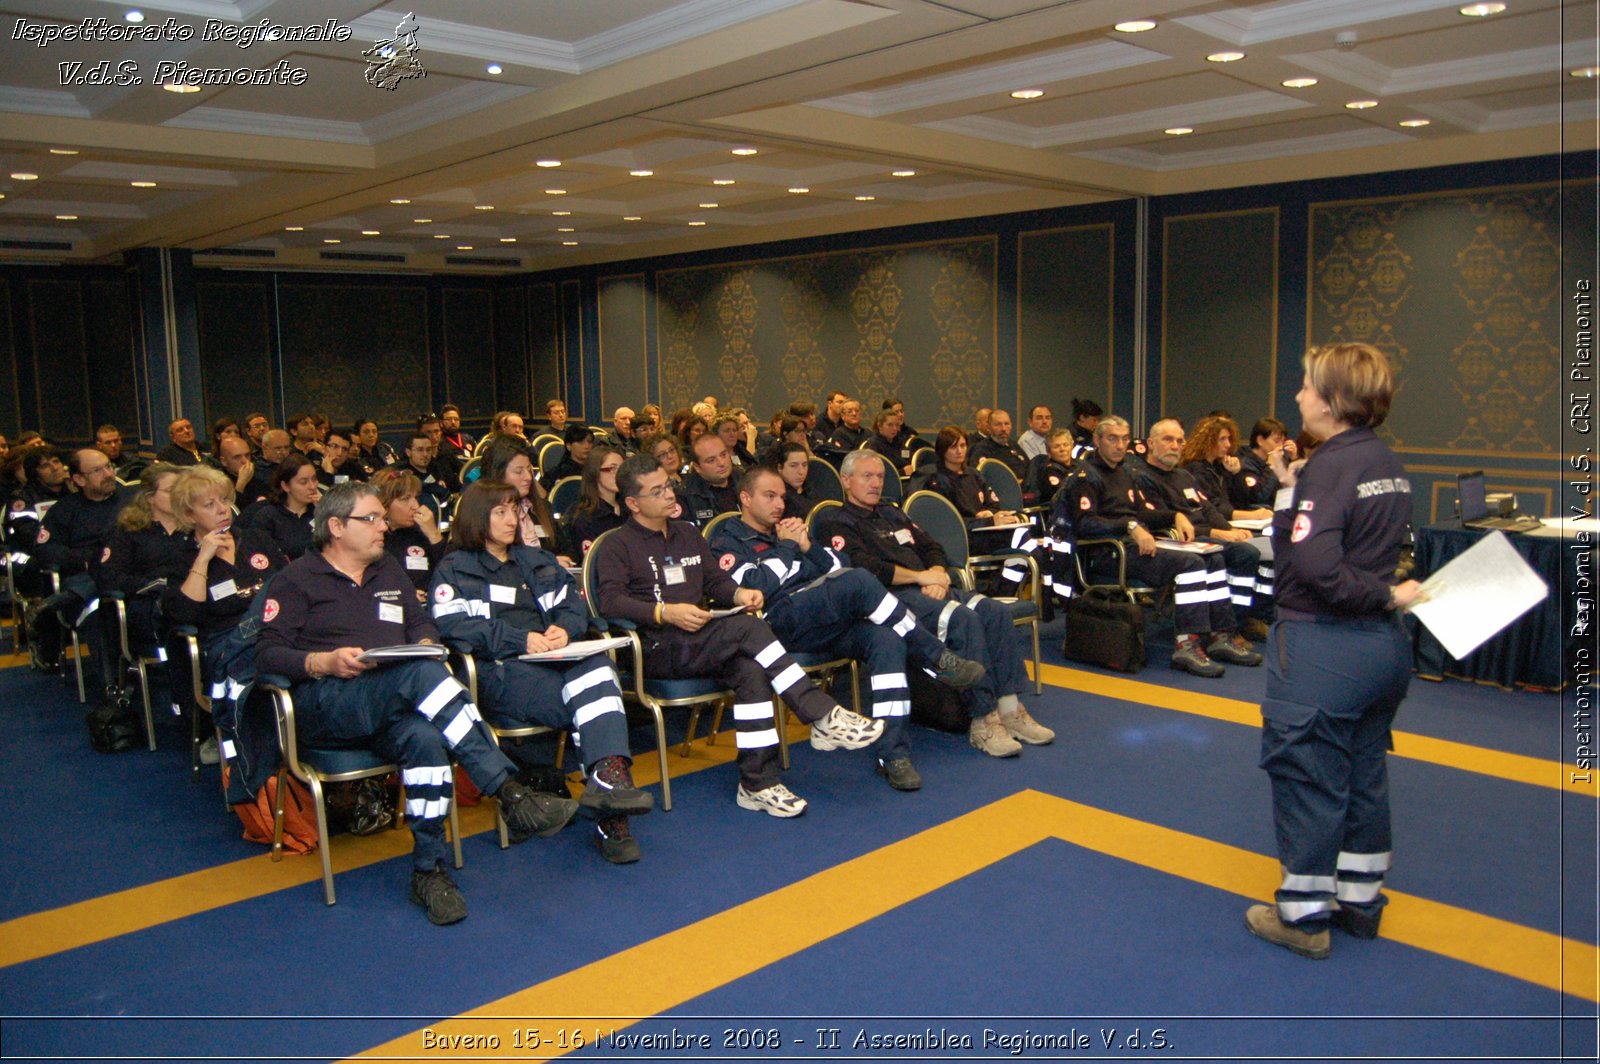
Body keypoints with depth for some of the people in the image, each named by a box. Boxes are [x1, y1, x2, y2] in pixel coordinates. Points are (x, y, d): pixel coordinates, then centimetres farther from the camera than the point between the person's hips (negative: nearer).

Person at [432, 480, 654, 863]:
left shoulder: (534, 560, 29)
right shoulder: (455, 569, 14)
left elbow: (573, 603, 18)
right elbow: (452, 626, -4)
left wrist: (564, 628, -6)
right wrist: (520, 639, -14)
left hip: (552, 661, 4)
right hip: (499, 673, -4)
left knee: (597, 664, -32)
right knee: (590, 697, -30)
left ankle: (608, 780, -44)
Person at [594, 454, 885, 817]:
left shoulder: (687, 534, 25)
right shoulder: (618, 545, 4)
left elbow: (715, 580, 24)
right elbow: (610, 601, -10)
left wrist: (738, 593, 0)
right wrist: (666, 612, -23)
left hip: (702, 643, 6)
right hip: (658, 649, -6)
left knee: (751, 669, -29)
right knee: (748, 628, -30)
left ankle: (757, 783, -28)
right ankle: (823, 717, -30)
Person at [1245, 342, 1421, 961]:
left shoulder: (1332, 465, -19)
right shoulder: (1388, 464, 7)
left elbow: (1316, 565, -30)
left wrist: (1385, 596, -15)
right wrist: (1295, 488, 6)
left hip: (1323, 648, -9)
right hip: (1385, 644, 9)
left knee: (1306, 779, 5)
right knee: (1363, 776, 19)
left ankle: (1304, 916, 18)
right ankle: (1360, 901, 34)